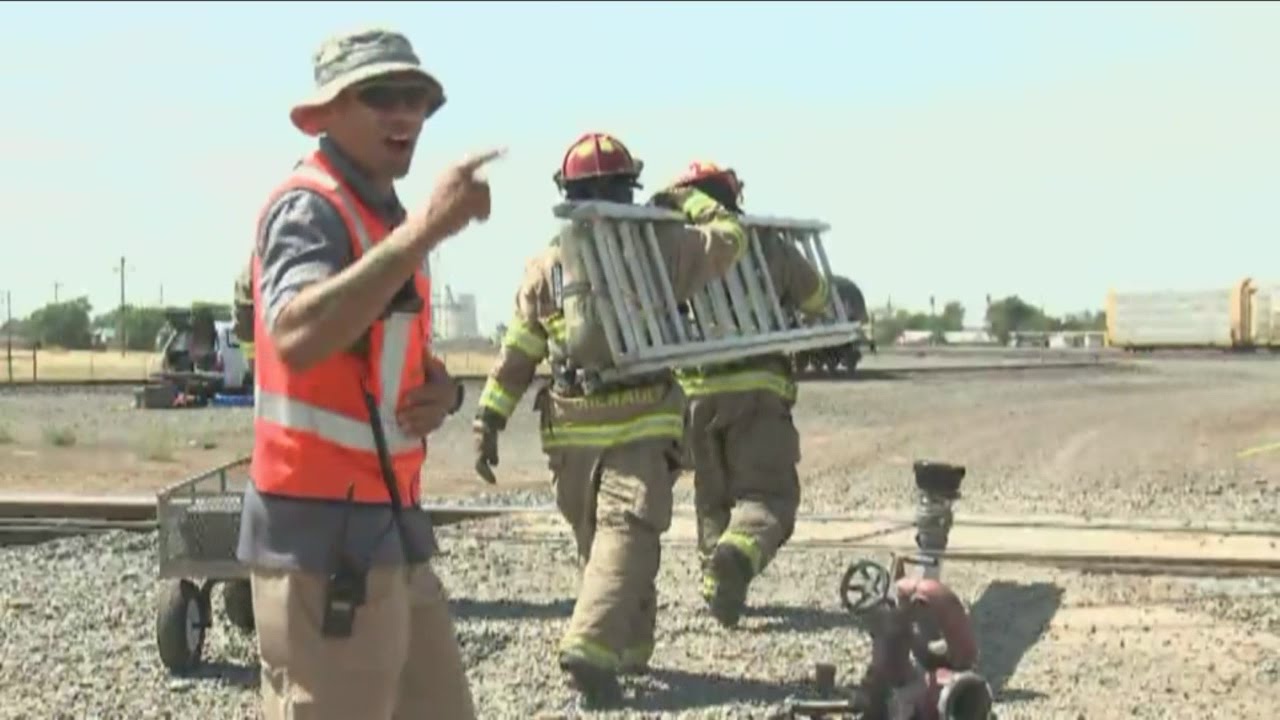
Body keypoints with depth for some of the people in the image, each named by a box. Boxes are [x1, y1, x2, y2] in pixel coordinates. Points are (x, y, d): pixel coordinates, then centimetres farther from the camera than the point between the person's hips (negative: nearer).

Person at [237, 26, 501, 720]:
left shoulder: (388, 218, 16)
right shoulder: (308, 207, -12)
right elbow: (297, 338, -33)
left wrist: (438, 390, 4)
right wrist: (426, 229, -35)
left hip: (389, 527, 9)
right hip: (322, 535, -9)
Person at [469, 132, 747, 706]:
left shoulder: (546, 266, 5)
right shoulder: (659, 246, -2)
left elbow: (517, 352, 4)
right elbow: (730, 237, 10)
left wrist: (490, 418, 7)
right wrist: (687, 201, 24)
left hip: (571, 431, 3)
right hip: (640, 426, -3)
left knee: (597, 543, 17)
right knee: (626, 536, -9)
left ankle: (629, 648, 27)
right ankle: (591, 648, -26)